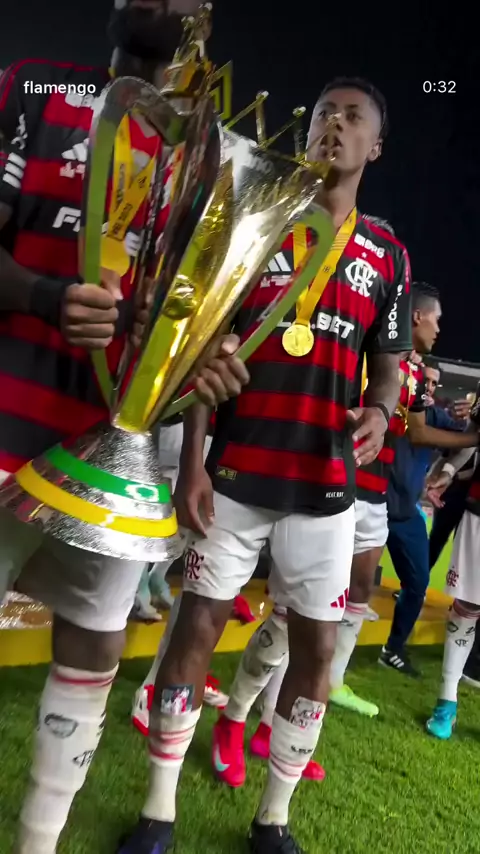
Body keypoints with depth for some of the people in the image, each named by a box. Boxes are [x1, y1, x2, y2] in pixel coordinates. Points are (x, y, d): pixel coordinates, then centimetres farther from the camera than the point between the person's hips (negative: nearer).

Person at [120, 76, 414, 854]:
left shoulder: (387, 256, 10)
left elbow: (387, 363, 11)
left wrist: (380, 411, -14)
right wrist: (190, 463, -6)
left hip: (324, 484, 2)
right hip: (235, 472, -1)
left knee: (315, 647, 6)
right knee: (197, 628, 2)